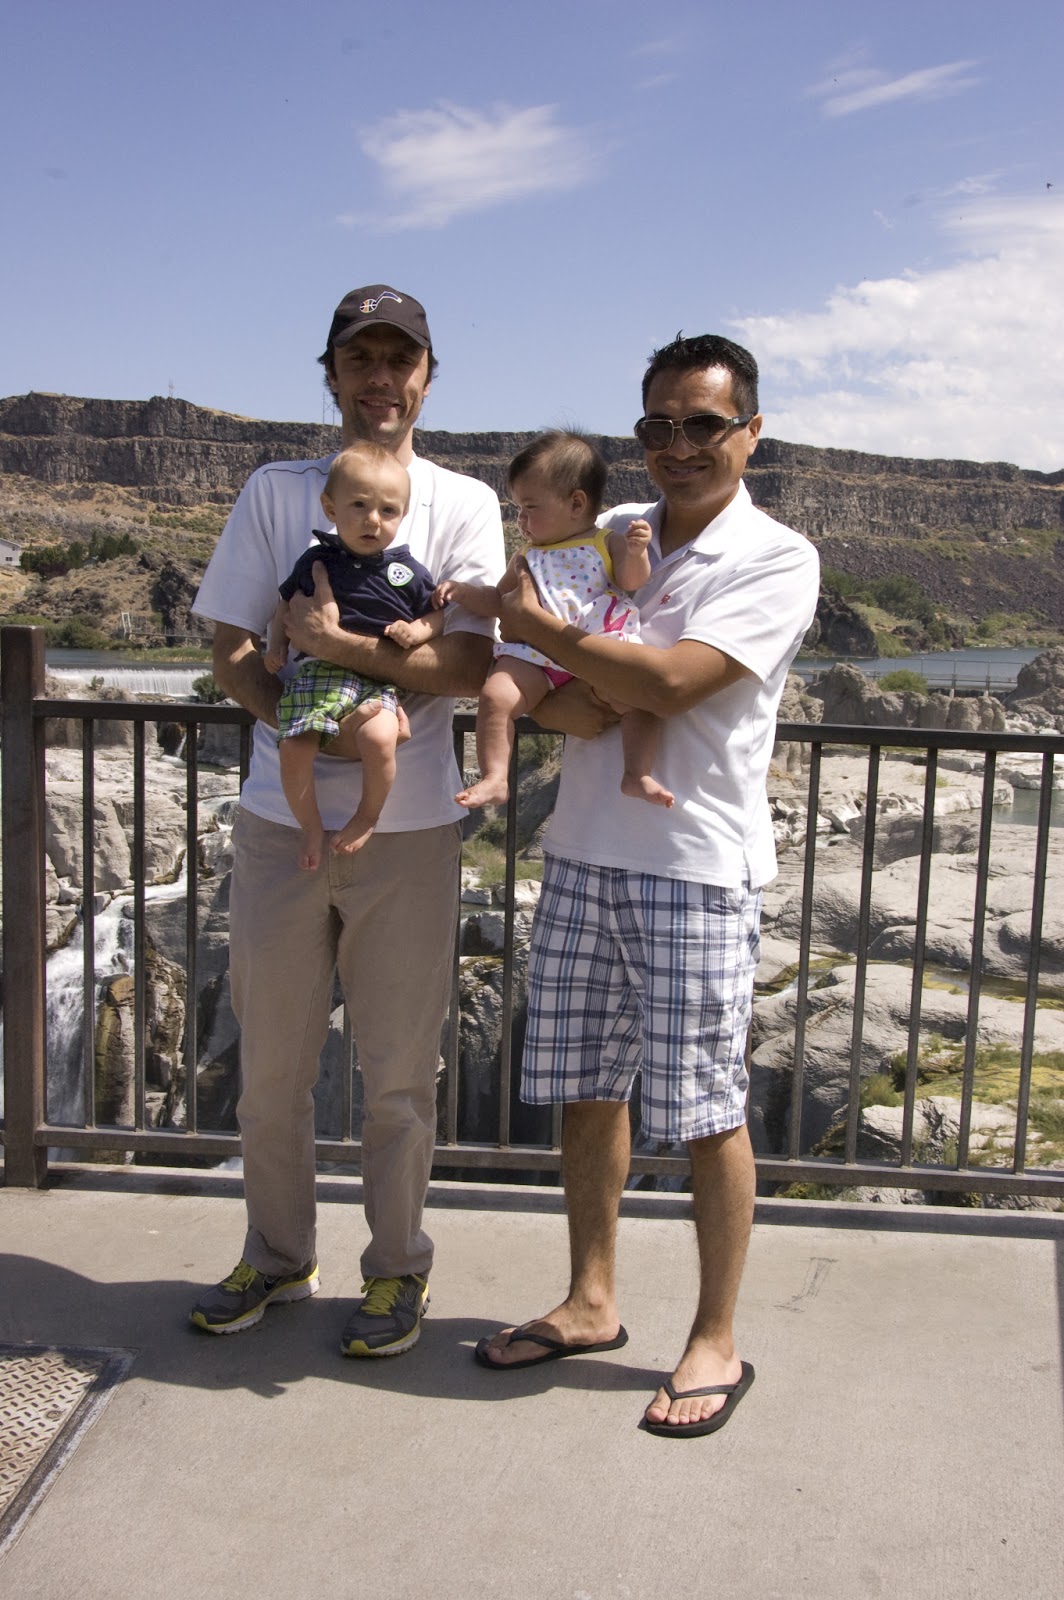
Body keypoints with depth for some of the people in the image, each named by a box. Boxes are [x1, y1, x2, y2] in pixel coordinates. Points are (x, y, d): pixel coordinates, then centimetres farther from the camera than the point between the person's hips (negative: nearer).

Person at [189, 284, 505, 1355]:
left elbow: (469, 667, -9)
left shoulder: (464, 504, 1)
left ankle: (395, 1269, 28)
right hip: (280, 818, 2)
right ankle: (278, 1257, 34)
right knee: (271, 1064, 13)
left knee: (400, 1073, 8)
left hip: (406, 827, -2)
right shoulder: (275, 493, 6)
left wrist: (336, 643, -20)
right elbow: (230, 652, 1)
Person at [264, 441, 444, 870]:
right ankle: (311, 827, 3)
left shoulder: (406, 570, 7)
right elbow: (285, 607, 21)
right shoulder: (316, 561, 9)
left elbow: (437, 614, 16)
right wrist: (276, 645, 5)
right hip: (319, 673, 1)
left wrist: (418, 630, -5)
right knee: (294, 746, -21)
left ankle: (367, 818, -4)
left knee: (379, 739, -31)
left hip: (382, 679, -1)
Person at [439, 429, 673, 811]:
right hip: (537, 656, 3)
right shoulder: (527, 559, 24)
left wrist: (636, 551, -23)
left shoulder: (607, 544, 11)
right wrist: (464, 592, 14)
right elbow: (498, 601, 29)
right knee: (495, 695, -22)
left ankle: (637, 775, -17)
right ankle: (494, 779, -21)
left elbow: (632, 581, -3)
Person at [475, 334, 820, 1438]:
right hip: (583, 849, 6)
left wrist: (537, 626, -10)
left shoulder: (776, 560, -7)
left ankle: (715, 1343, 19)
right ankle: (590, 1304, 30)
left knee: (706, 1109, 2)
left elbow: (672, 683, -20)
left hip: (695, 865, -6)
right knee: (585, 1086, 13)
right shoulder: (607, 536, 12)